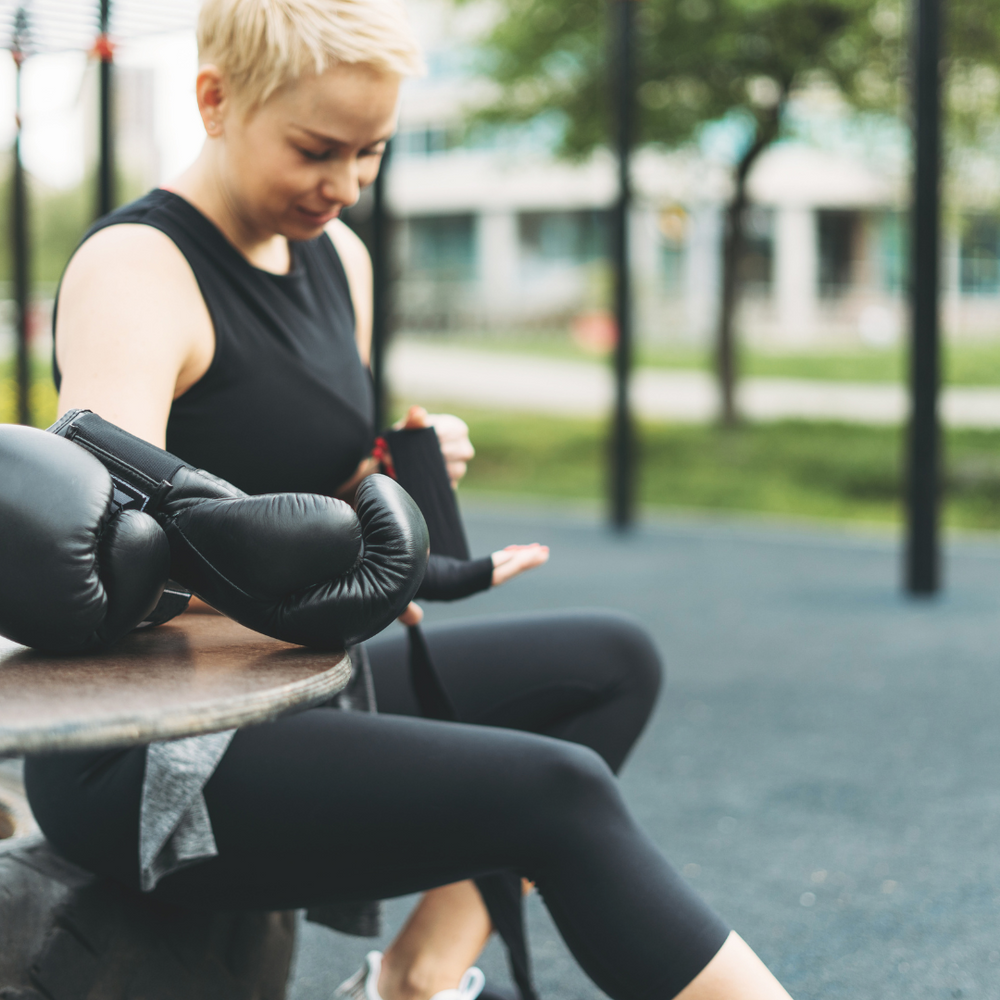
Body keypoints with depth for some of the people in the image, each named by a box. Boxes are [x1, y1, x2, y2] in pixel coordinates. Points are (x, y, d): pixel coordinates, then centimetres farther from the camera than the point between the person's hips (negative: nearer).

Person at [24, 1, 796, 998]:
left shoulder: (336, 256, 11)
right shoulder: (135, 270, -15)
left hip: (281, 691, 9)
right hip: (146, 762, -9)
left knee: (611, 661, 7)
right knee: (555, 790, -23)